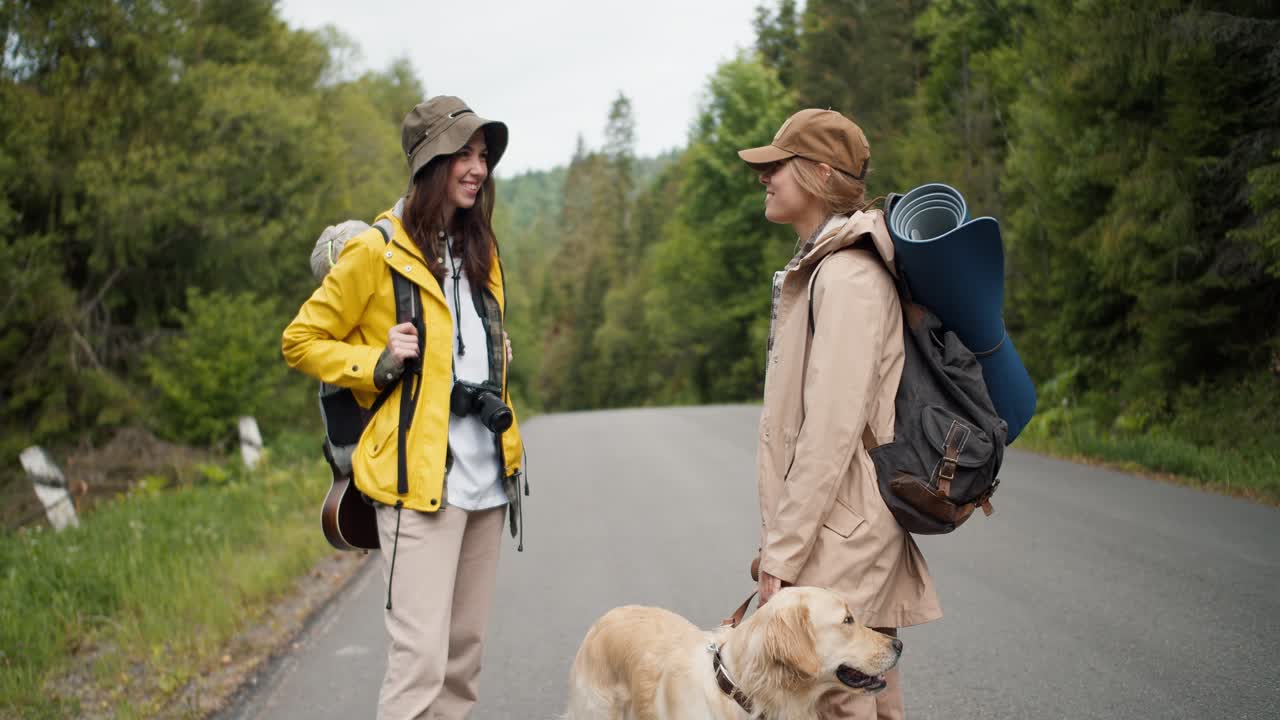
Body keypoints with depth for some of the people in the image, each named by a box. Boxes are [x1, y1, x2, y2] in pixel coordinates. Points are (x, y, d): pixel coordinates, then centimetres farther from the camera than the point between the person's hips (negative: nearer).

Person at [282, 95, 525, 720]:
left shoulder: (480, 251, 15)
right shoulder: (377, 252, -6)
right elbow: (301, 342, -1)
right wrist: (379, 363, -14)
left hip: (487, 478, 7)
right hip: (419, 480, -7)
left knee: (465, 650, 11)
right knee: (422, 658, -11)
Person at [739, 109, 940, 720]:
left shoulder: (847, 278, -17)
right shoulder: (821, 266, 15)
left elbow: (831, 431, -22)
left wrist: (781, 554, -19)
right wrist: (780, 541, 18)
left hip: (839, 537, -10)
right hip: (837, 532, 10)